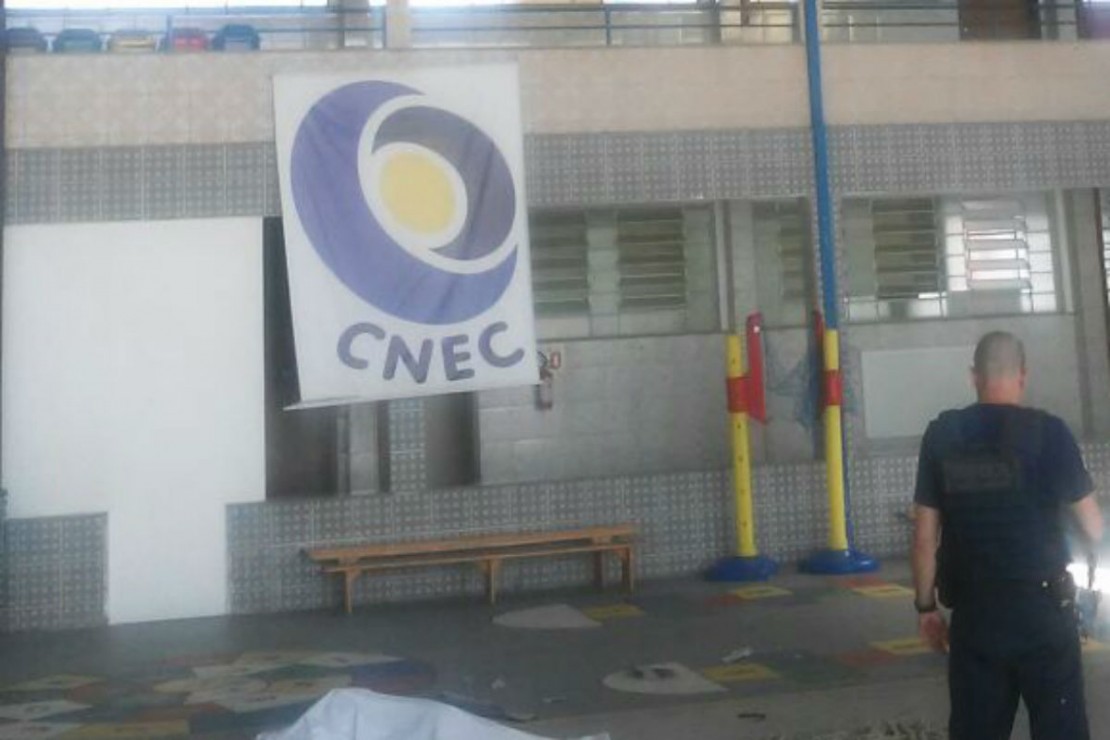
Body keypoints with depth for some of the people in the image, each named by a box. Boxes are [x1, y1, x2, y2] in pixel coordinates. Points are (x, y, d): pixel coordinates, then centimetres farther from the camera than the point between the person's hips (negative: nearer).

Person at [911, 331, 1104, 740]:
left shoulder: (942, 435, -2)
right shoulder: (1048, 431, -8)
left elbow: (925, 535, 0)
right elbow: (1091, 528, -3)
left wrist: (926, 606, 10)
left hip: (973, 613, 2)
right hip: (1042, 608, -2)